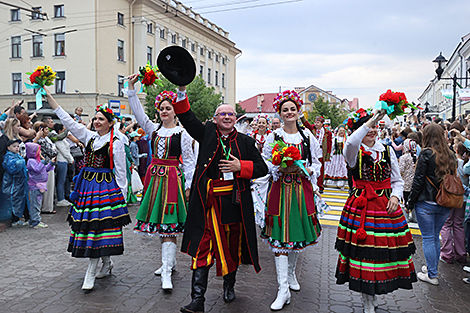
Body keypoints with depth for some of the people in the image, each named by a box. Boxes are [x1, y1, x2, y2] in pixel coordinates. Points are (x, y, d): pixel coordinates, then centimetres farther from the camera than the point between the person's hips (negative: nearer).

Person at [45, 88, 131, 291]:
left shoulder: (116, 143, -4)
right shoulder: (89, 136, 11)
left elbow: (120, 172, -3)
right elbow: (67, 120, 9)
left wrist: (122, 194, -5)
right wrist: (48, 96, 5)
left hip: (105, 186, -6)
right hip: (86, 184, 6)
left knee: (98, 225, -7)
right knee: (87, 225, 8)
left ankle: (91, 273, 0)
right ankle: (107, 263, 25)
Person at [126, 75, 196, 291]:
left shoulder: (182, 133, -3)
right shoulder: (154, 129, 11)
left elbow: (189, 161, -3)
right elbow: (138, 113, 6)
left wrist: (188, 185, -7)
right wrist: (131, 88, -1)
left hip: (172, 178, -6)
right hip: (154, 177, 6)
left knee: (169, 224, -9)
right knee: (159, 222, 13)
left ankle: (167, 273, -8)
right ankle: (170, 261, 30)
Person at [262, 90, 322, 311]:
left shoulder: (307, 136, 6)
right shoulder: (273, 136, 1)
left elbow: (316, 162, 12)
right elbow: (265, 164, 3)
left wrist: (309, 171, -8)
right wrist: (279, 169, -14)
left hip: (302, 188, 3)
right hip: (280, 188, -2)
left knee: (297, 233, 13)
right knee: (280, 237, -7)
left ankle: (291, 274, 37)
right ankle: (283, 290, -4)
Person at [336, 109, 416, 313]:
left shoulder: (388, 151, 11)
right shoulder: (354, 151, -3)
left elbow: (397, 181, 14)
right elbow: (351, 143, -30)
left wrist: (395, 196, -4)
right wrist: (370, 121, -31)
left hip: (386, 207, 4)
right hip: (360, 207, -4)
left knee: (384, 249, 5)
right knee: (363, 250, -4)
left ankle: (373, 294, 29)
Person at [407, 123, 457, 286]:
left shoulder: (426, 154, -13)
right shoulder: (451, 155, 4)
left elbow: (418, 181, -13)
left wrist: (410, 202, -5)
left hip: (426, 203, -6)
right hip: (445, 205, 6)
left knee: (428, 238, 4)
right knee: (435, 236, 19)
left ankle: (432, 275, 9)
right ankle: (432, 268, 31)